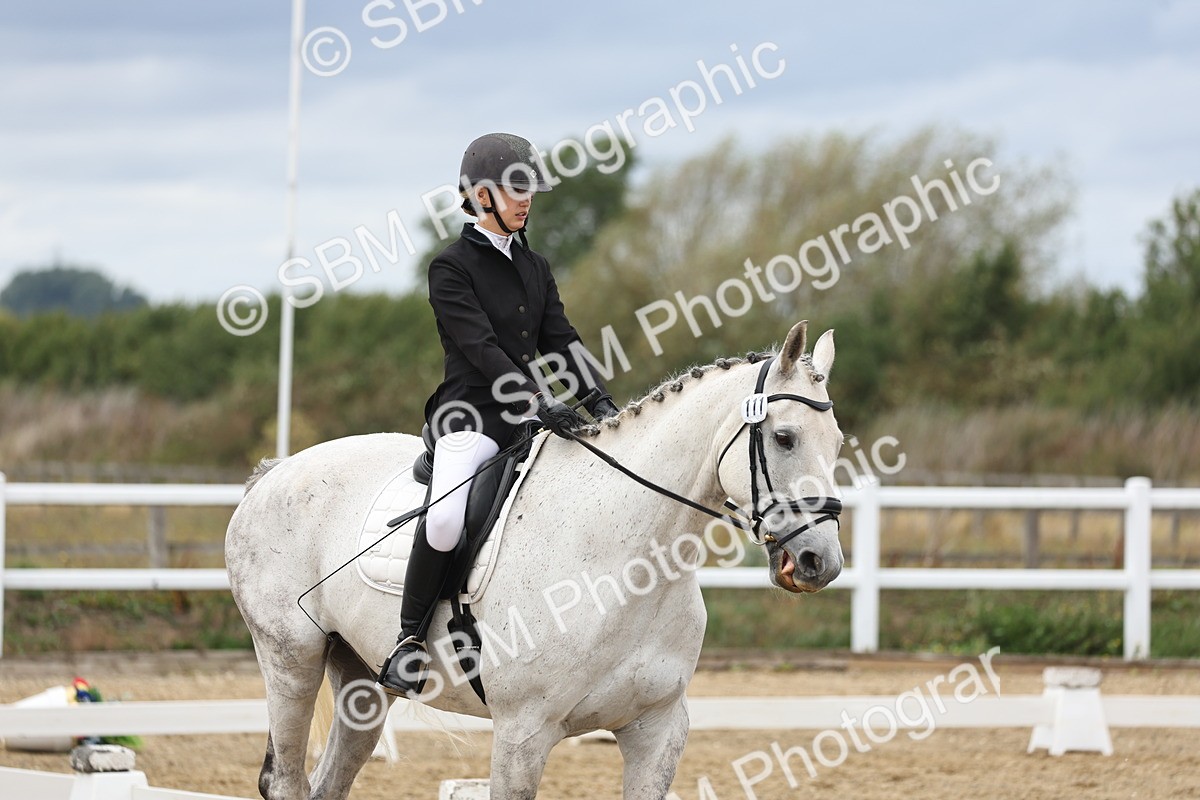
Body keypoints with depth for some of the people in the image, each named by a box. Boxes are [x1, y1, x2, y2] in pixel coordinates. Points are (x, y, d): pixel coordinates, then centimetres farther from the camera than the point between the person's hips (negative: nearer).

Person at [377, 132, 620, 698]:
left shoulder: (535, 268, 18)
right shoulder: (453, 267, -3)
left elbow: (560, 340, 11)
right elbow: (481, 348, -14)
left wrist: (600, 401, -5)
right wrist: (539, 404, -25)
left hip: (529, 417, 7)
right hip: (471, 417, -7)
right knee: (446, 517, -33)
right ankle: (409, 639, -18)